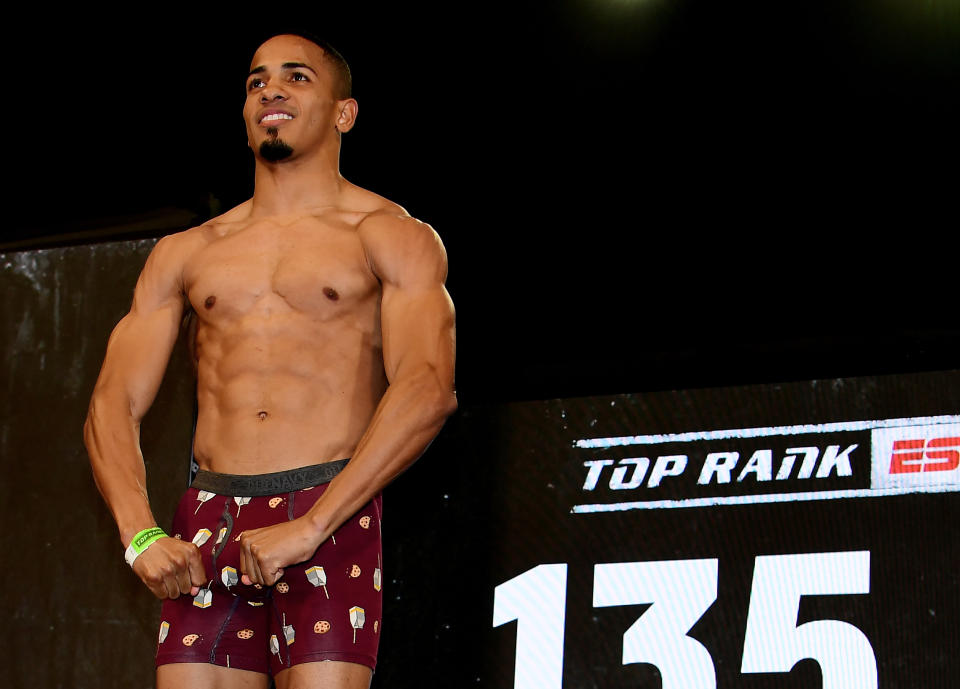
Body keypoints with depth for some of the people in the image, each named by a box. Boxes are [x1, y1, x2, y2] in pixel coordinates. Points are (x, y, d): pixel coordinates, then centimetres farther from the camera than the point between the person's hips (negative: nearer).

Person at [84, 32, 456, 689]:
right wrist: (142, 535, -5)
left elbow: (427, 389, -7)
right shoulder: (186, 252, 20)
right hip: (206, 521, 3)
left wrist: (309, 528, -16)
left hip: (332, 518, -3)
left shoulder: (391, 235, 8)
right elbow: (113, 407, 14)